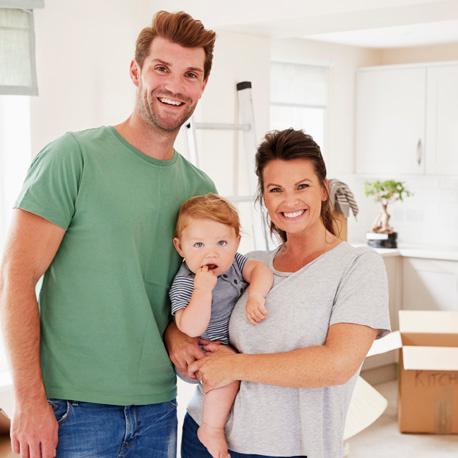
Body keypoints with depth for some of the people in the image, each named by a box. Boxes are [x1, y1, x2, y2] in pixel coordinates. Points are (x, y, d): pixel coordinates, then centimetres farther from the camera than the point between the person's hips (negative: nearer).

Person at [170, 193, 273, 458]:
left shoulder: (234, 261, -2)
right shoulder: (184, 284, -22)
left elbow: (260, 269, -16)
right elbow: (191, 329, -31)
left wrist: (256, 295, -35)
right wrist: (203, 288, -37)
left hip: (237, 345, 8)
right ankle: (212, 429, -15)